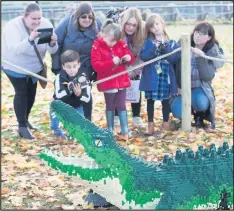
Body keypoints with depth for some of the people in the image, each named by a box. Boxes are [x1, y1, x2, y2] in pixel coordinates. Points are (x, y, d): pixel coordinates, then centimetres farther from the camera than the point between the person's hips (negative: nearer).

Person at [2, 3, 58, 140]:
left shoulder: (46, 24, -19)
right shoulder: (13, 26, -29)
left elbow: (52, 51, -20)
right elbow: (14, 50, -42)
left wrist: (53, 43, -43)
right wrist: (30, 39, -57)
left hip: (34, 67, 5)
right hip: (15, 66, -5)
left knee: (31, 92, 13)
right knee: (21, 92, -11)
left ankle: (25, 120, 33)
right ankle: (22, 126, -7)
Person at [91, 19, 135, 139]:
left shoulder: (121, 44, 1)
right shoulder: (97, 47, -11)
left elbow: (130, 58, 11)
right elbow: (96, 65, -20)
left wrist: (129, 58, -14)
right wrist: (111, 62, -28)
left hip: (121, 81, 3)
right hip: (108, 83, -3)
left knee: (121, 106, 8)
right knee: (110, 106, 10)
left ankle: (125, 130, 11)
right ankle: (110, 130, 19)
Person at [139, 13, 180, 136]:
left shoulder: (171, 43, 3)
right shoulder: (148, 42, 3)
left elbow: (175, 58, -10)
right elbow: (143, 56, -11)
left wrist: (164, 48, -18)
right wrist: (155, 49, -21)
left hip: (166, 76, 0)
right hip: (151, 76, 0)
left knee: (165, 100, 8)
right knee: (150, 100, 6)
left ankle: (166, 124, 21)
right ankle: (150, 125, 14)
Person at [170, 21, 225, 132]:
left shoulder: (213, 51, -8)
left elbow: (208, 76, -20)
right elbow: (176, 67, -1)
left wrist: (201, 57, -30)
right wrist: (179, 86, -9)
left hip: (200, 88, 0)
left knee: (201, 104, -35)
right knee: (178, 111, -27)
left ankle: (199, 115, 5)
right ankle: (190, 109, 12)